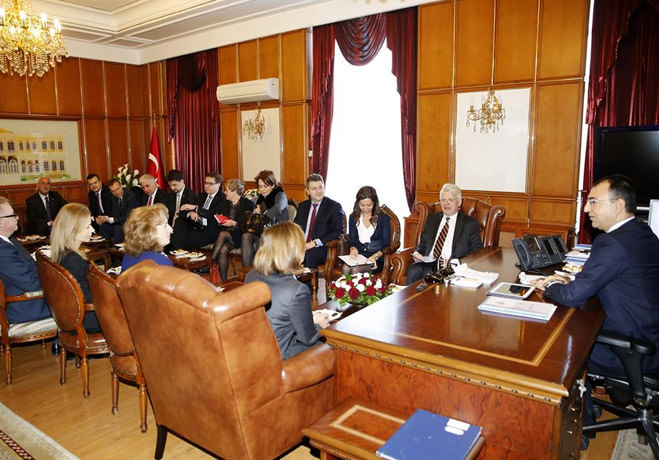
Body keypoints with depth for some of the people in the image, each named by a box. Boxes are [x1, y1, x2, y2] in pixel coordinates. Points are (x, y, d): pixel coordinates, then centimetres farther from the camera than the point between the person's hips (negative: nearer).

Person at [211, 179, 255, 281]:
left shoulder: (248, 204, -4)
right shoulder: (225, 203, 14)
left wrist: (234, 224, -19)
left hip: (240, 236, -4)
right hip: (226, 233, 5)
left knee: (223, 234, -31)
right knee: (223, 250, -27)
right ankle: (223, 280, -23)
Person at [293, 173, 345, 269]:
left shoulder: (334, 207, 2)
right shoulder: (302, 206, 19)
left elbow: (339, 232, -6)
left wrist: (316, 242, -15)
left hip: (321, 249, -4)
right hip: (301, 246, 4)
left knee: (310, 255, -36)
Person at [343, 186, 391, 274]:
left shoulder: (383, 218, 2)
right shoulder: (353, 217, 12)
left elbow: (387, 245, 0)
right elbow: (351, 240, 13)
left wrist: (375, 256, -19)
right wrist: (353, 248, -12)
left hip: (377, 259, -3)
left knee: (356, 269, -31)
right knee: (346, 268, -30)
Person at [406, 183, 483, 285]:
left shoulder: (470, 223, 8)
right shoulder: (432, 218, 21)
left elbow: (477, 251, 1)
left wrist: (455, 261, -15)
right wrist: (418, 253, 1)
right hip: (428, 263, 4)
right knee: (413, 270, -28)